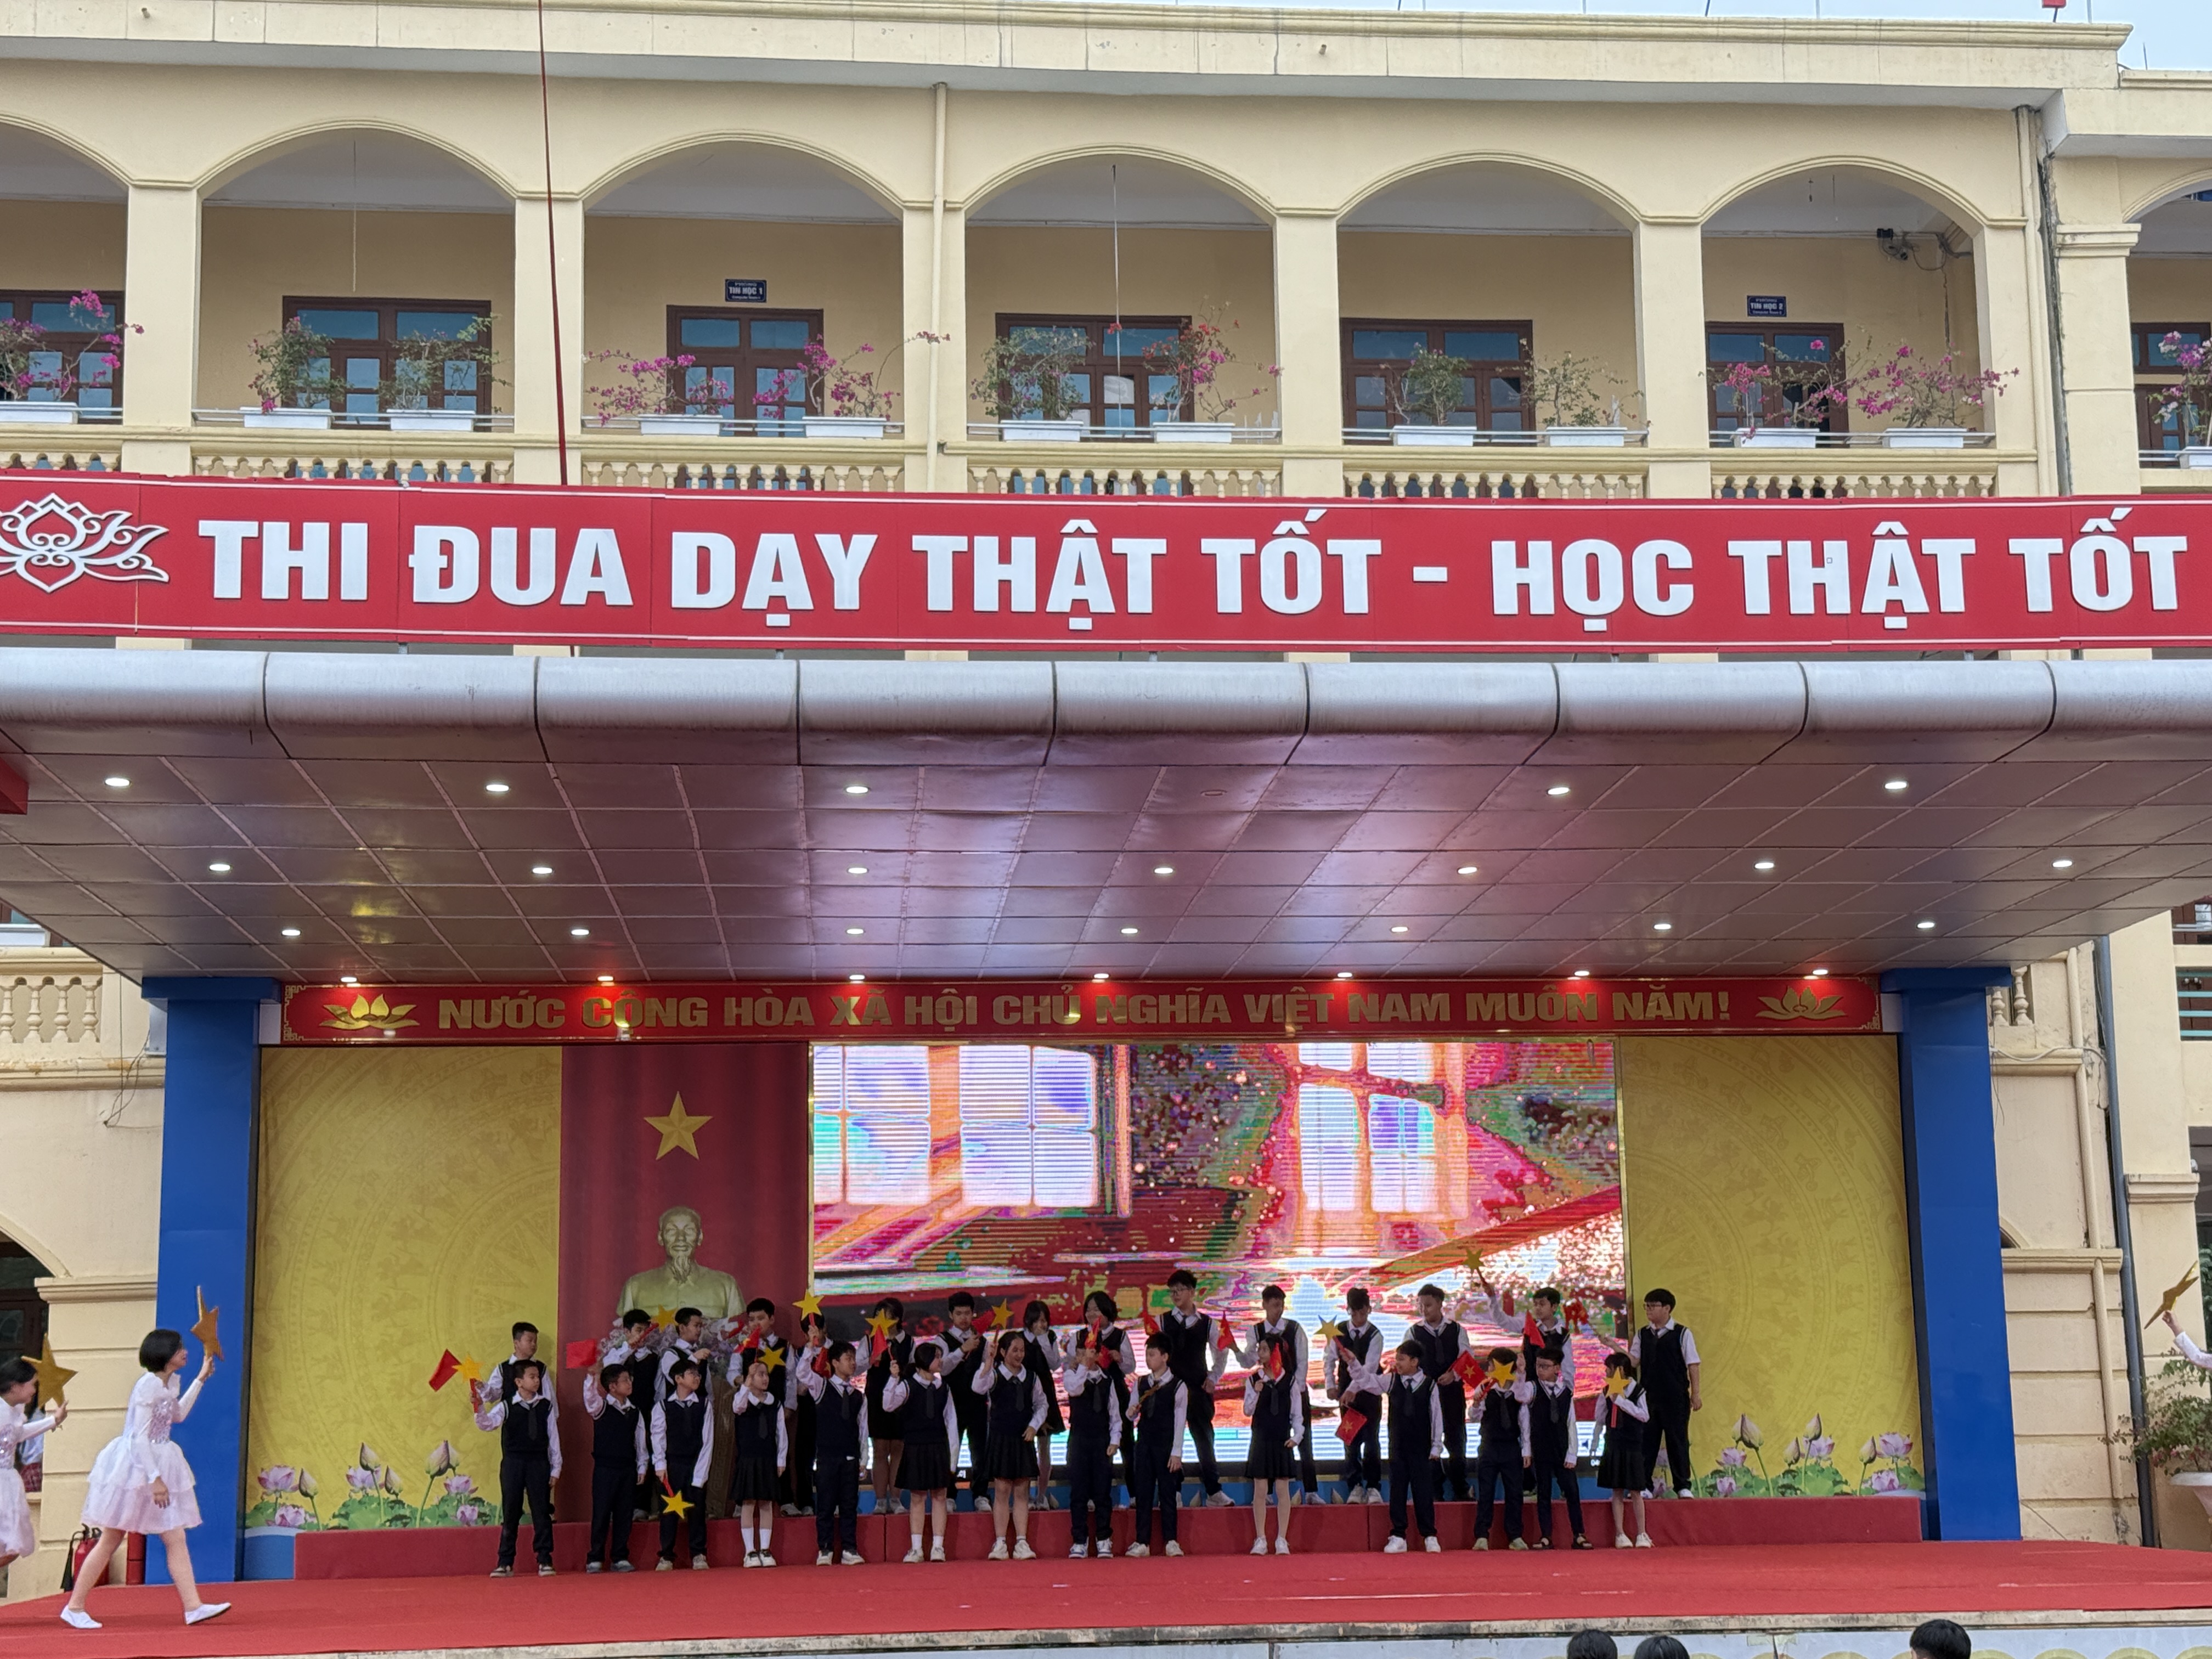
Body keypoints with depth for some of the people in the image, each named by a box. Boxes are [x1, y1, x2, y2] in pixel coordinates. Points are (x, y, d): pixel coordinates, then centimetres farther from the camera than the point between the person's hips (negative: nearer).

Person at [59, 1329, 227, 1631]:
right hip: (135, 1467, -9)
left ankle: (193, 1607, -3)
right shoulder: (148, 1385, -19)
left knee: (176, 1539, 1)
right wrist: (155, 1479, -22)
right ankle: (74, 1608, 11)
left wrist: (201, 1379, 26)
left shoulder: (169, 1383, 8)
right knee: (110, 1540, 0)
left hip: (158, 1466, 9)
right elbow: (139, 1436, -21)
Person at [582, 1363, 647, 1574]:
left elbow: (640, 1441, 14)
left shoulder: (635, 1412, 11)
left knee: (625, 1515, 6)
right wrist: (591, 1376, -38)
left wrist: (642, 1467, 9)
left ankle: (620, 1558, 13)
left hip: (628, 1469, 4)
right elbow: (590, 1397, -24)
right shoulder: (601, 1408, -2)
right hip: (605, 1468, -4)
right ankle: (595, 1559, 3)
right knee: (601, 1514, -2)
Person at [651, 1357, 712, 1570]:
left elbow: (708, 1440, 0)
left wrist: (700, 1472, -6)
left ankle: (699, 1555, 9)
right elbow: (658, 1437, 1)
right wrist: (660, 1466, -7)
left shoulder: (704, 1405, 3)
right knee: (668, 1511, 1)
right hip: (672, 1464, 0)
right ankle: (666, 1557, 8)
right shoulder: (663, 1407, 1)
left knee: (696, 1510, 1)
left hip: (696, 1465, 0)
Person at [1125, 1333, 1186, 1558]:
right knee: (1142, 1494, 4)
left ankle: (1170, 1542, 4)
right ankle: (1142, 1542, 7)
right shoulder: (1140, 1384, 11)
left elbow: (1180, 1421, -5)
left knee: (1167, 1493, -1)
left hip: (1166, 1445, -4)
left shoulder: (1178, 1386, -3)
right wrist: (1132, 1411, -11)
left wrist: (1176, 1452, -9)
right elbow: (1131, 1415, 14)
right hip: (1144, 1443, 4)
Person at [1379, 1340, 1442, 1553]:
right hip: (1398, 1447, 2)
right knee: (1397, 1492, 5)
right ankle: (1398, 1537, 11)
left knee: (1423, 1492, 1)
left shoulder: (1429, 1385, -5)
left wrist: (1436, 1447, -3)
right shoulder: (1391, 1382, 1)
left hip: (1421, 1448, -2)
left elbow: (1437, 1416, -2)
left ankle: (1430, 1537, 10)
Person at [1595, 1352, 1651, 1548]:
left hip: (1632, 1446, -4)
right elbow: (1600, 1419, 8)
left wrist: (1621, 1401, -16)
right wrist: (1607, 1398, -4)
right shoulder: (1608, 1391, 7)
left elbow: (1645, 1416, -14)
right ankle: (1620, 1534, 8)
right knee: (1617, 1491, 5)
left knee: (1636, 1491, 1)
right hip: (1613, 1446, 4)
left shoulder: (1637, 1390, -5)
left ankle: (1641, 1535, 6)